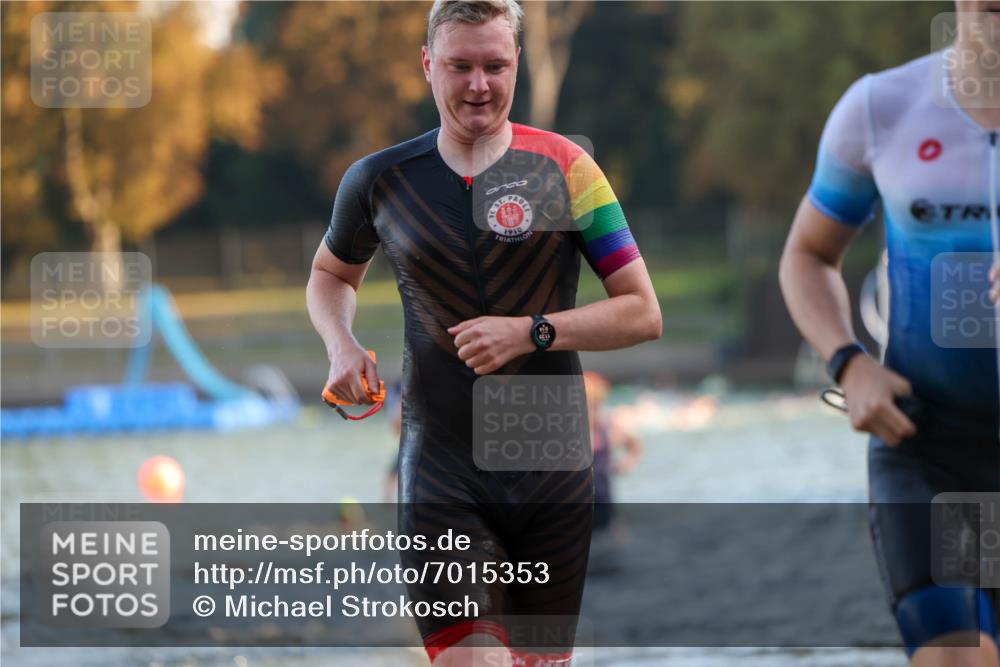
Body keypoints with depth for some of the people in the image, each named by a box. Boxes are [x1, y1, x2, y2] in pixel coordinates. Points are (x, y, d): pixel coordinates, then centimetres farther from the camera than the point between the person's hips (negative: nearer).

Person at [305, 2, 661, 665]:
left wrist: (532, 332, -16)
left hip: (553, 475, 1)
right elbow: (332, 273, 24)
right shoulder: (380, 180, 3)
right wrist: (341, 345, 3)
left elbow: (642, 313, -3)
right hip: (441, 471, -1)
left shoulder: (564, 168, -2)